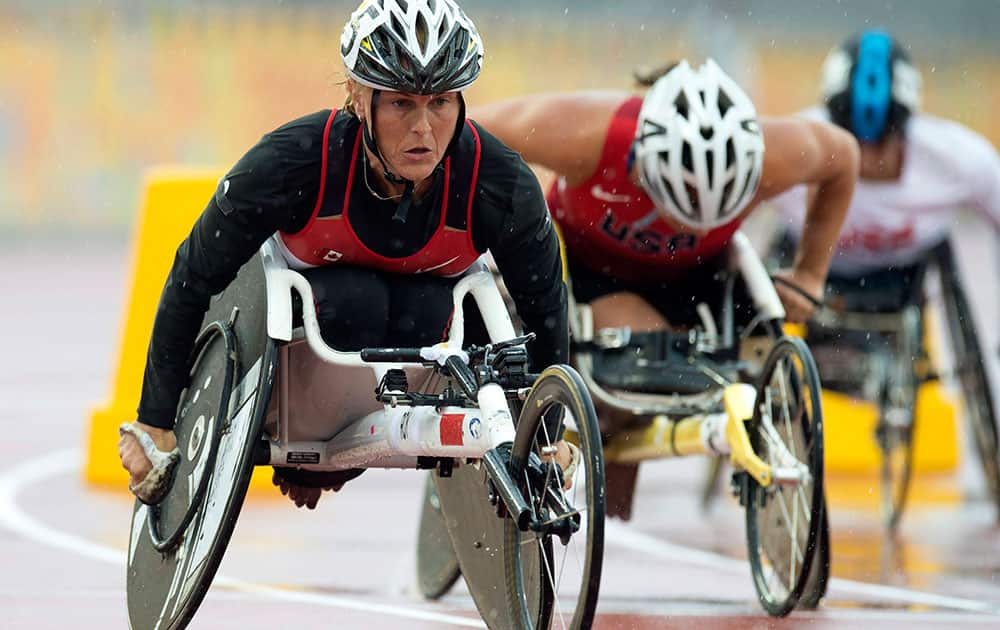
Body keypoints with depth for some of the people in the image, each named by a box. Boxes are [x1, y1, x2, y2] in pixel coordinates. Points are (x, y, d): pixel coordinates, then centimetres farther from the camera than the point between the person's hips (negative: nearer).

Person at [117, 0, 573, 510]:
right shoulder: (293, 162, -35)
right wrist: (155, 424, -17)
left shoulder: (503, 186, -31)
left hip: (421, 311, 2)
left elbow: (544, 304, -11)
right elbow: (191, 280, -22)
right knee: (354, 299, -35)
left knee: (423, 313, -33)